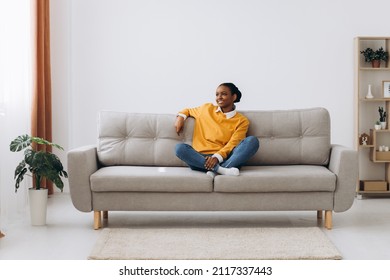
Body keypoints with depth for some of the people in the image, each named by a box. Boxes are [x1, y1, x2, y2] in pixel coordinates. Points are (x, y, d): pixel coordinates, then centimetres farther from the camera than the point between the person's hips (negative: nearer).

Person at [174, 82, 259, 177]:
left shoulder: (242, 121, 10)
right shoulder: (207, 109, 18)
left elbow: (233, 144, -3)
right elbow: (188, 110, 35)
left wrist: (217, 157, -20)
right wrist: (181, 116, 12)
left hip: (224, 159, -1)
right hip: (201, 158, 2)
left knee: (252, 141, -25)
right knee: (180, 147, -28)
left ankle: (214, 171, -36)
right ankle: (220, 169, -37)